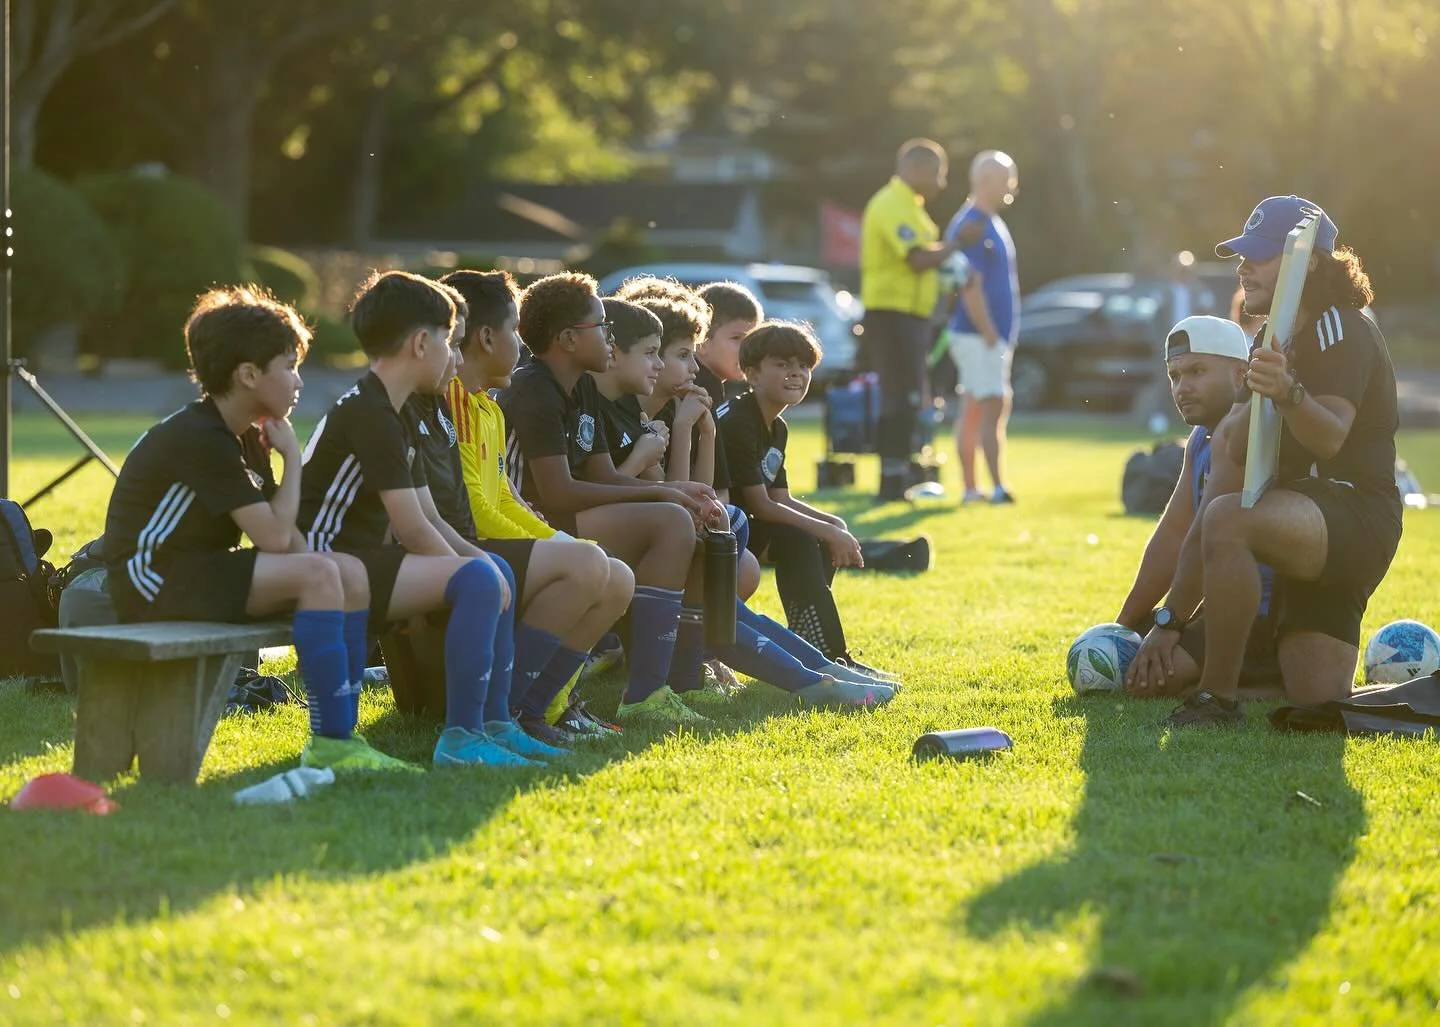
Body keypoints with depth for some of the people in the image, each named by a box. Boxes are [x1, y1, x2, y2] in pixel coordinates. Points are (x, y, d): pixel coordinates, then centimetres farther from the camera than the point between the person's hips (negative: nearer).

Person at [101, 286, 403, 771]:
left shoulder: (246, 439, 12)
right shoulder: (200, 438, -19)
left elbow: (282, 533, 7)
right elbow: (274, 536, -22)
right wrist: (292, 457, -9)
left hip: (199, 571, 10)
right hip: (154, 578, -10)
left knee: (352, 573, -4)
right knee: (318, 575, -26)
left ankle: (339, 734, -7)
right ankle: (330, 743, -26)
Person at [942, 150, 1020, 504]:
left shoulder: (991, 222, 16)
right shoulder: (970, 225, -15)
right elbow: (970, 286, -20)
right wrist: (990, 334, -21)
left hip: (995, 334, 10)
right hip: (979, 335, -10)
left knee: (974, 409, 9)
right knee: (995, 406, -12)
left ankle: (971, 488, 11)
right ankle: (997, 487, -15)